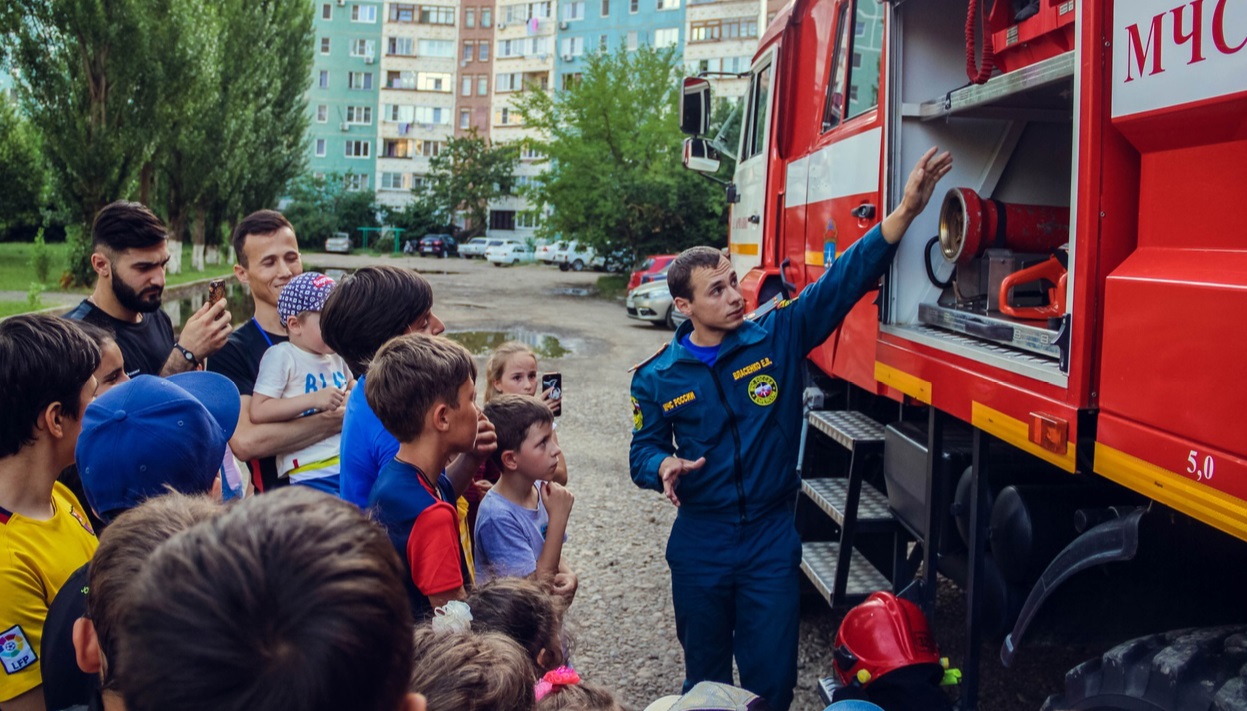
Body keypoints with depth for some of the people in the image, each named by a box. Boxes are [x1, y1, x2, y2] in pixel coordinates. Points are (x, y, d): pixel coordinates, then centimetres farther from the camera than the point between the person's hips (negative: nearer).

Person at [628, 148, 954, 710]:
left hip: (772, 537, 0)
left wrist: (905, 211, -25)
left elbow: (843, 280, -15)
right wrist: (665, 467, -21)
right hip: (700, 542, 1)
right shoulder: (657, 378, -4)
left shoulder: (779, 336, -7)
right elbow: (644, 450, 4)